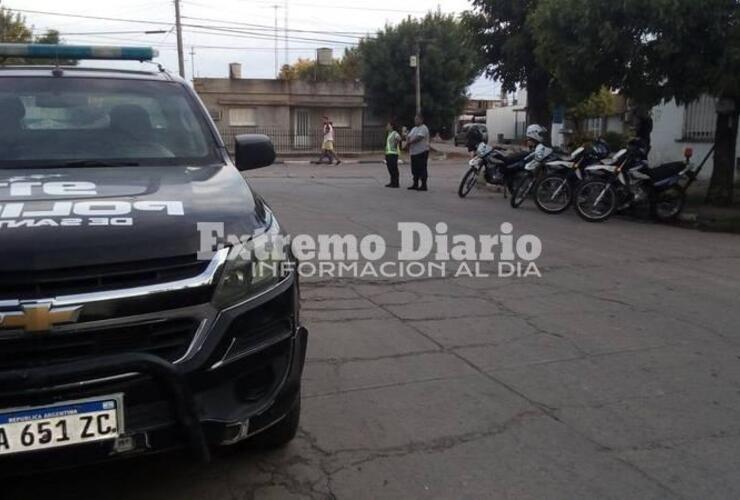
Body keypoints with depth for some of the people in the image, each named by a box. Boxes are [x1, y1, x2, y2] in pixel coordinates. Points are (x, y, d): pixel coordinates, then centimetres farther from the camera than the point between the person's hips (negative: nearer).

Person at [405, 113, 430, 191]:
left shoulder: (423, 128, -10)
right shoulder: (414, 129, 20)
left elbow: (419, 138, -22)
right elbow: (409, 137, 16)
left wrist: (410, 142, -13)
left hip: (421, 152, -9)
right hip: (414, 152, 9)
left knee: (422, 169, -7)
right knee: (415, 169, 11)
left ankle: (423, 185, -5)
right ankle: (415, 184, 19)